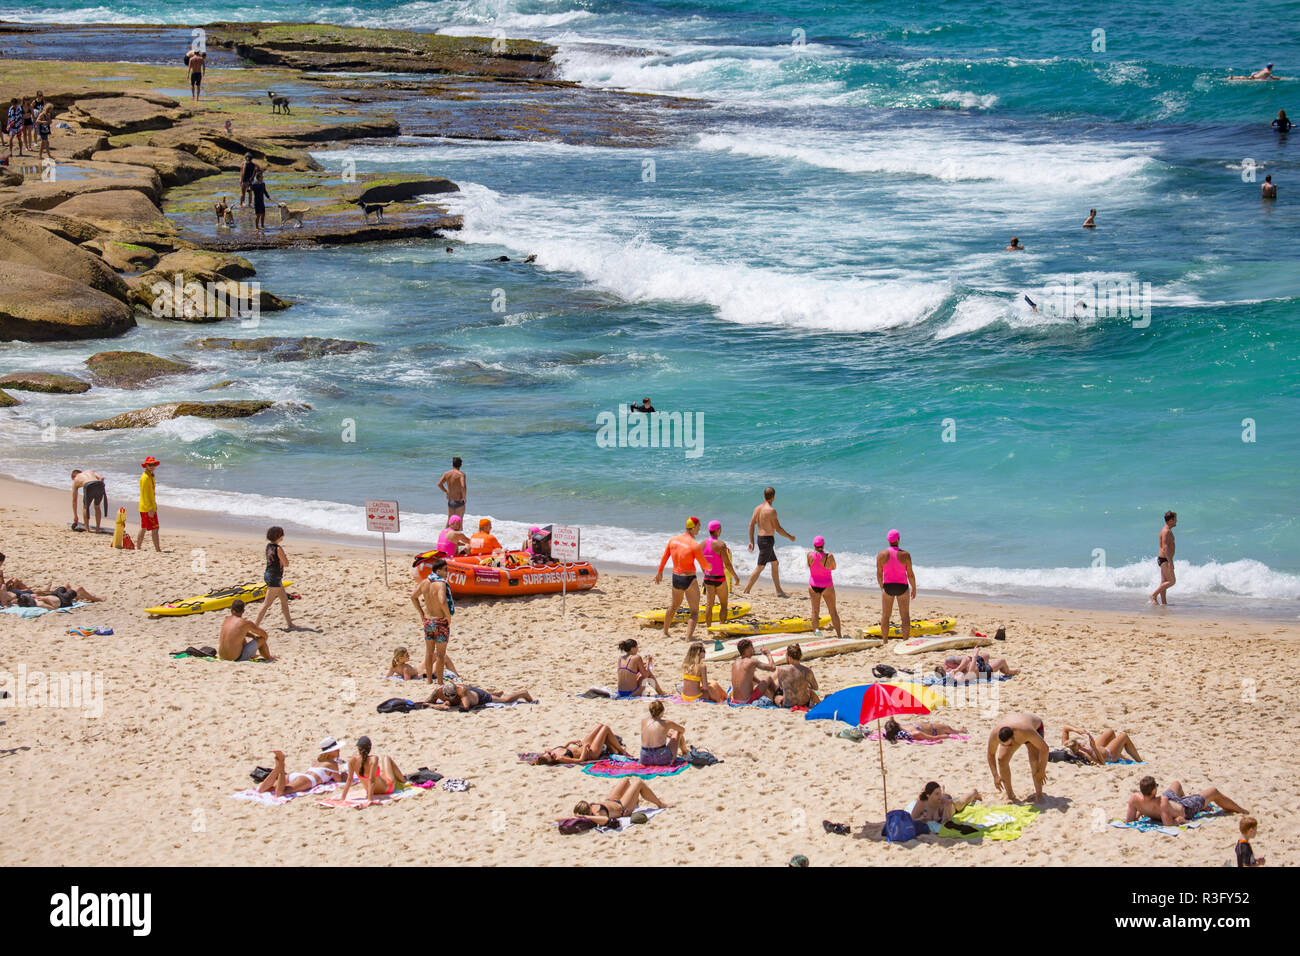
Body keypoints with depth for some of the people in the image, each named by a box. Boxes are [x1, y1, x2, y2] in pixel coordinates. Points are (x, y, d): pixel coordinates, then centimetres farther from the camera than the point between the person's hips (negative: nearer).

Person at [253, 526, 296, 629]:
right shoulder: (278, 549, -21)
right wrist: (286, 557, 0)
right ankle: (256, 624, -1)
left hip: (268, 574, 9)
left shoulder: (268, 546, 4)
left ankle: (289, 623, 26)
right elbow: (286, 564, -14)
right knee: (267, 604, -3)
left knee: (285, 600, 18)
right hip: (274, 578, -9)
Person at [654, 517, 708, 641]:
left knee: (674, 605, 30)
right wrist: (709, 568, 13)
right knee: (695, 611, 2)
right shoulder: (695, 545, -19)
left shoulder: (673, 540, 0)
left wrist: (660, 572, 27)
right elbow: (704, 566, -11)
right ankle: (689, 637, -12)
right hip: (689, 580, -7)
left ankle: (665, 632, 43)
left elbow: (664, 557, 12)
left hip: (675, 578, 7)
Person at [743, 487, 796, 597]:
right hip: (768, 540, -9)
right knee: (760, 567, -5)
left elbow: (751, 525, 8)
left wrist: (751, 542, 13)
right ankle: (746, 591, -6)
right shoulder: (771, 510, -18)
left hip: (760, 538, 9)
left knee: (775, 563, 19)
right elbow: (778, 529, -16)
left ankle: (779, 591, 22)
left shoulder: (757, 508, 6)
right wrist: (790, 537, -2)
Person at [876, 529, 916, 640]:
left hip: (887, 586, 1)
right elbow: (910, 574, -7)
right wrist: (914, 588, 7)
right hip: (902, 587, -1)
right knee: (905, 616, 7)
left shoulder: (881, 555, -7)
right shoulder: (905, 555, -11)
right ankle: (906, 640, 4)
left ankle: (885, 641, 17)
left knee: (885, 616, 13)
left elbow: (879, 574, 0)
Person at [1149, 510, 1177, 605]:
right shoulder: (1166, 531, -16)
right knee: (1172, 581, -10)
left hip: (1164, 560, 10)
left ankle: (1164, 602, 9)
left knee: (1164, 582, 9)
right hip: (1164, 560, -10)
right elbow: (1165, 547, -24)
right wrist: (1170, 562, -28)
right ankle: (1154, 595, -8)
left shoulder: (1168, 531, 16)